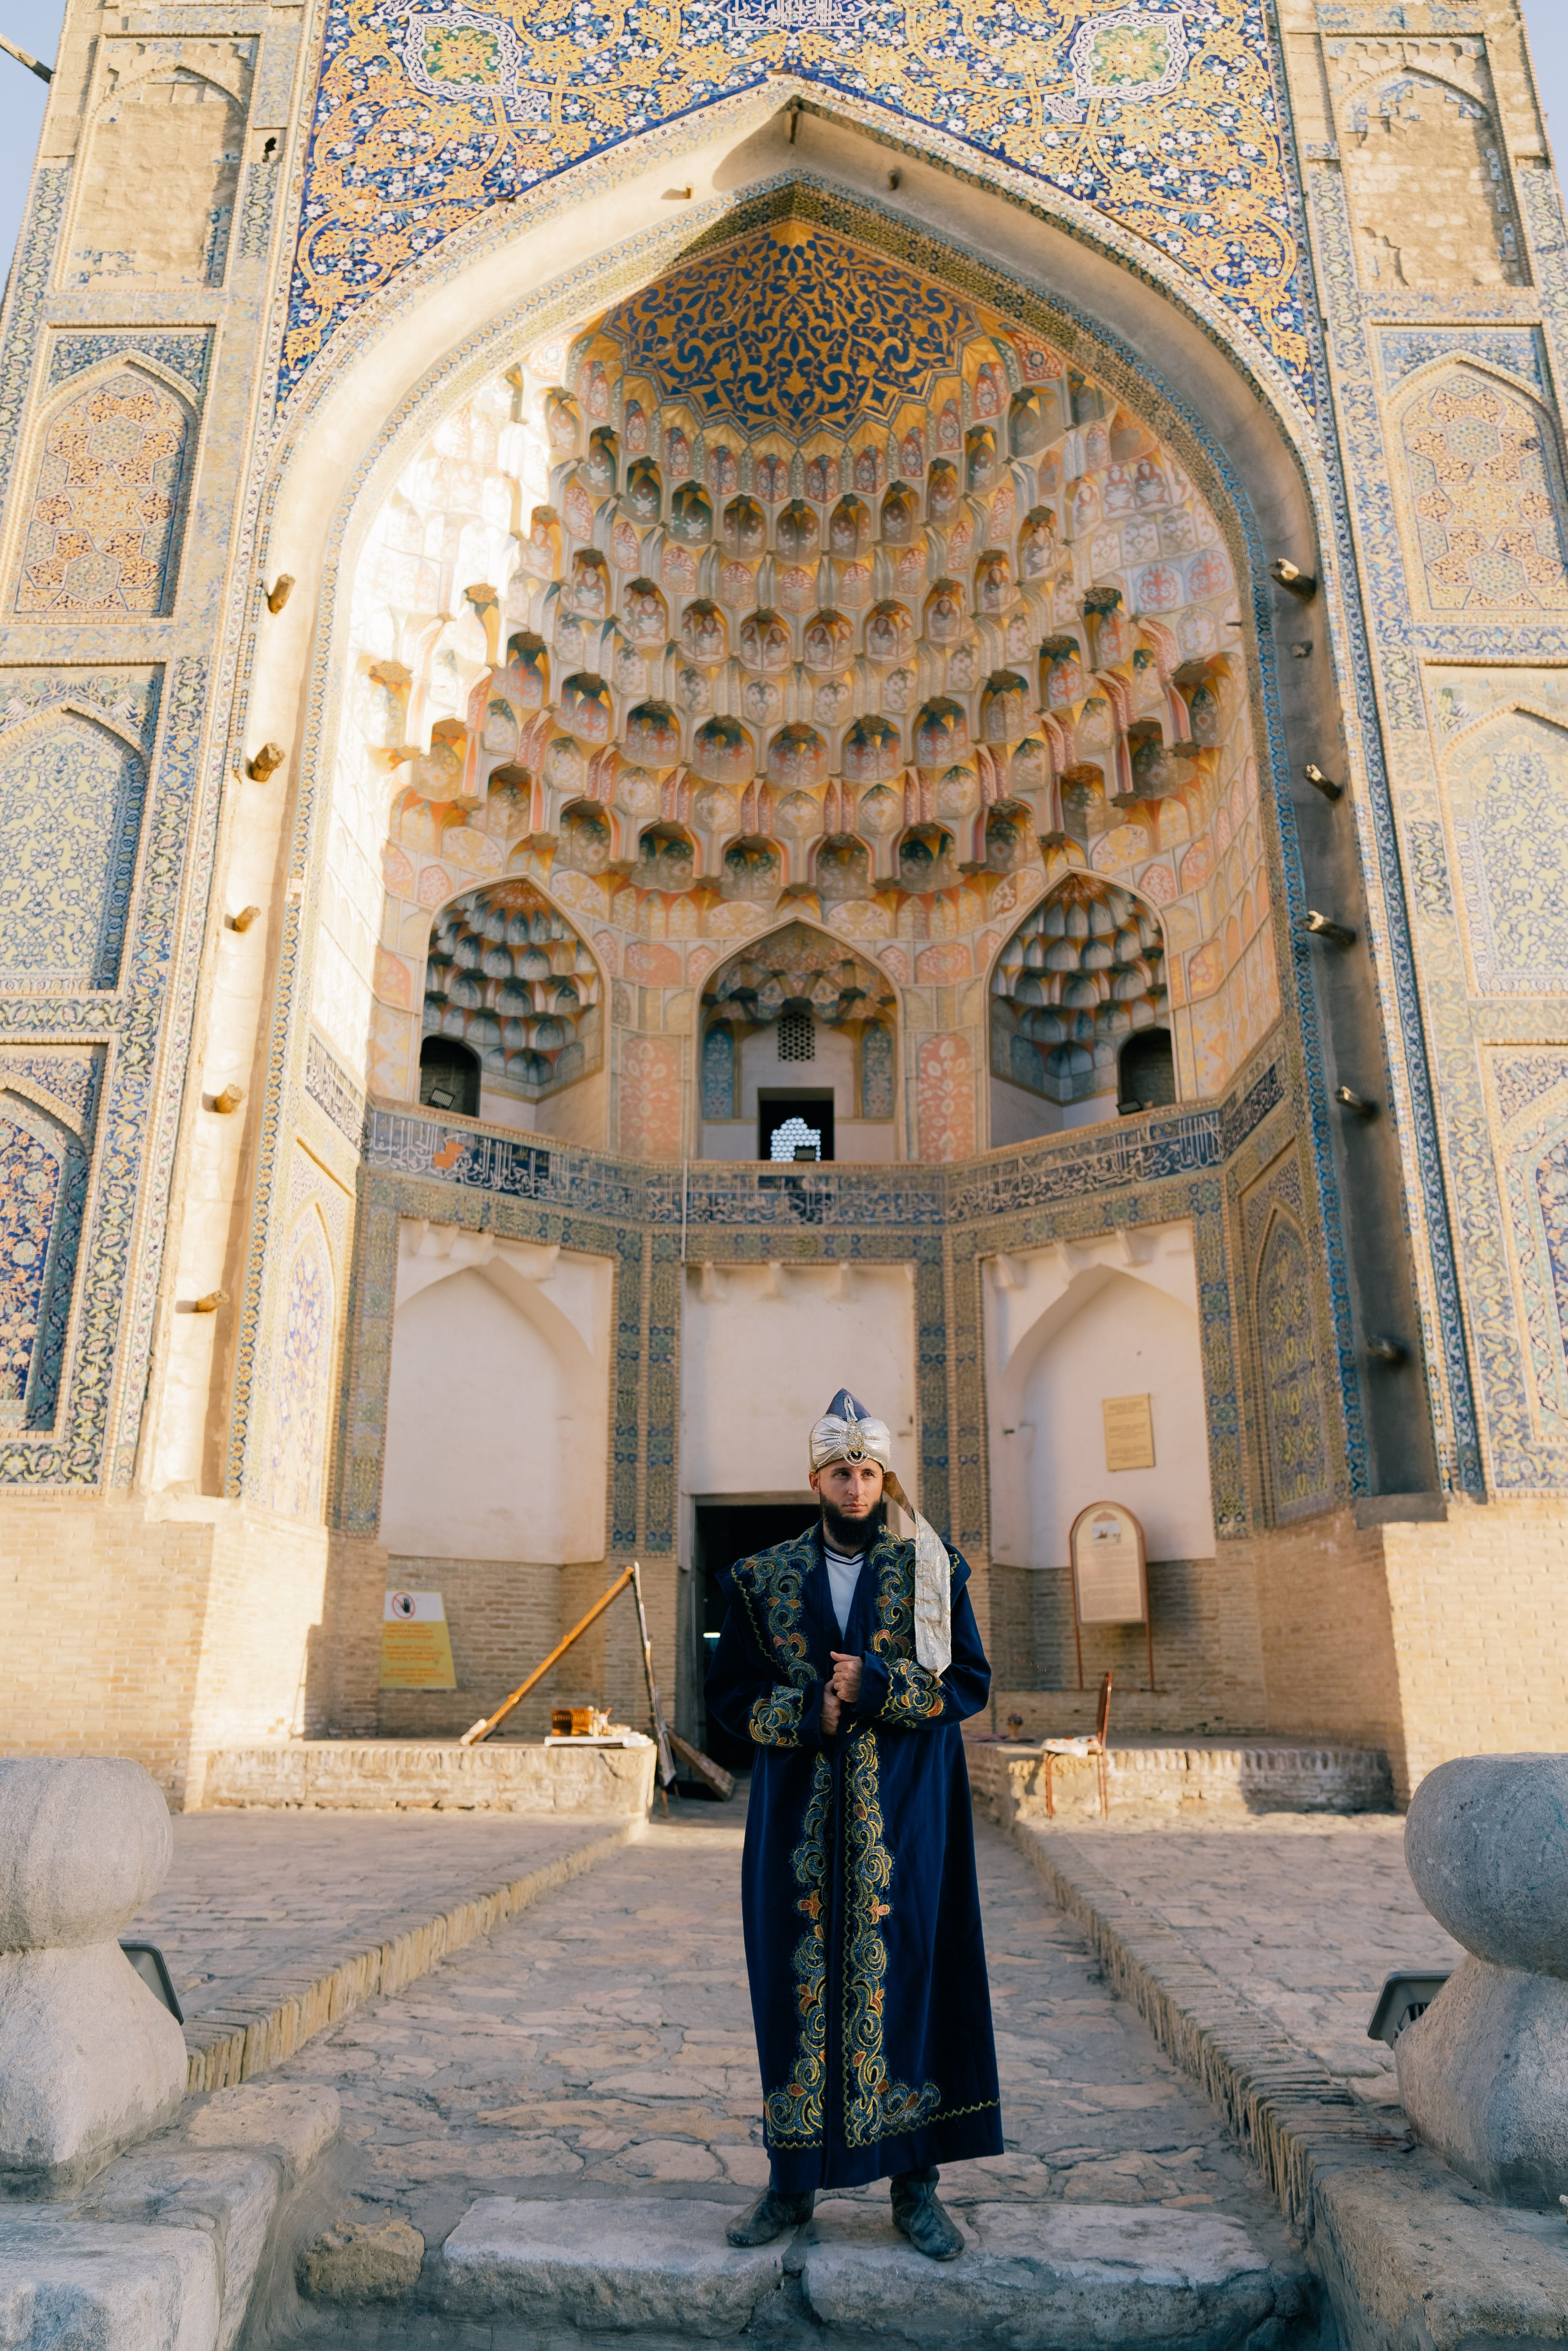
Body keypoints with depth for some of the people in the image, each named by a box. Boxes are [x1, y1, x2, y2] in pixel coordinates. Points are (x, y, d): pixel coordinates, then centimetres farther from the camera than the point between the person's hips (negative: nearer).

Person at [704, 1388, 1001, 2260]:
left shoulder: (931, 1572, 1)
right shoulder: (767, 1578, 3)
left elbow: (971, 1682, -2)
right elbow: (731, 1693, 4)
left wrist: (875, 1688, -16)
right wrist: (810, 1712, -14)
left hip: (904, 1813, -1)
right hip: (801, 1816, 1)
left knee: (904, 1969, 1)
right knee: (799, 1976, 5)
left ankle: (916, 2183, 16)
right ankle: (793, 2180, 19)